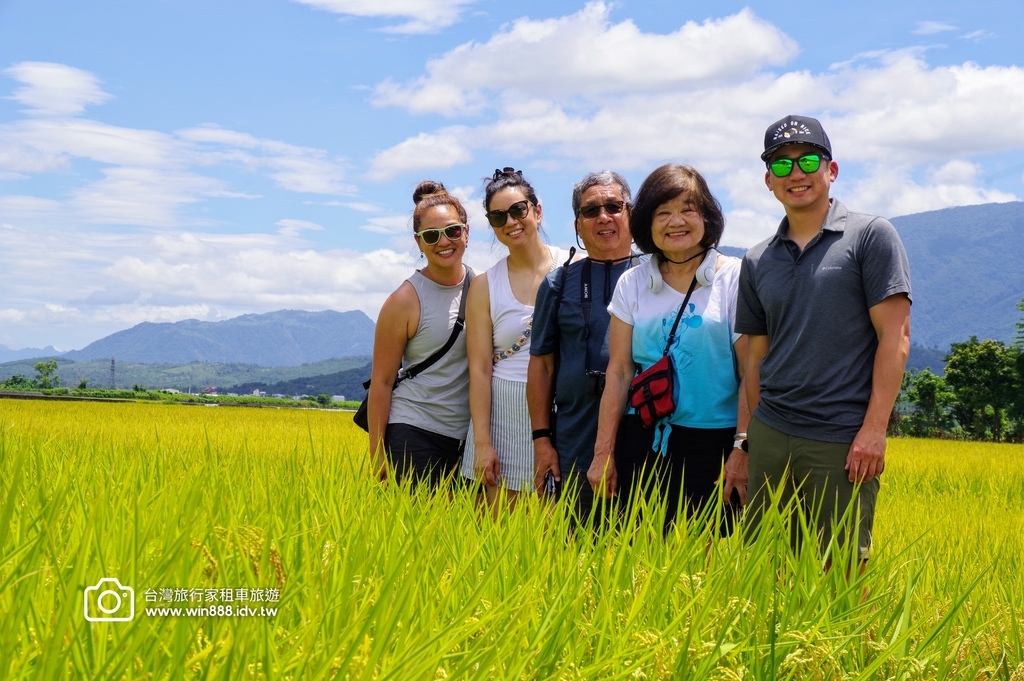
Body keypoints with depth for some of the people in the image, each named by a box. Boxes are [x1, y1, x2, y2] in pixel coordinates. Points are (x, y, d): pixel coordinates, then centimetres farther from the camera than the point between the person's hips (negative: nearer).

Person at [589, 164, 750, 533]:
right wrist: (602, 454, 2)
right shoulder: (632, 284, 8)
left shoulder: (734, 278, -1)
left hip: (712, 443, -2)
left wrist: (743, 451, -9)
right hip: (642, 442, 3)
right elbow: (618, 372, 6)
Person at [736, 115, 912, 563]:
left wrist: (874, 429, -13)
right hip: (770, 437, 5)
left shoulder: (870, 236, -1)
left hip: (843, 441, -4)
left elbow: (894, 337, -7)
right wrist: (754, 437, 9)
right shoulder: (757, 262, 13)